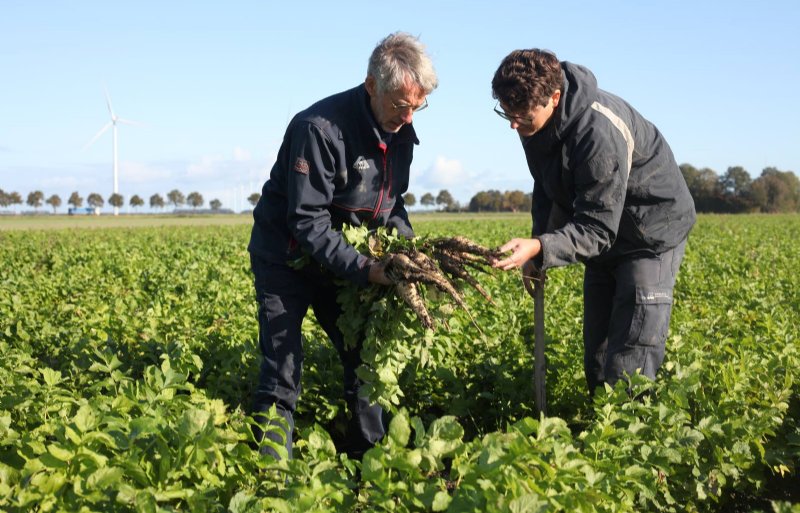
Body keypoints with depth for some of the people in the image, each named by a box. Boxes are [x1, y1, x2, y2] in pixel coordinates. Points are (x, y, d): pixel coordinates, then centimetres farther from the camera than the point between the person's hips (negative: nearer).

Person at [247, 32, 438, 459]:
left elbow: (392, 202, 10)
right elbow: (308, 223, -29)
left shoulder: (401, 133, -4)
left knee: (364, 355, 6)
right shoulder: (320, 128, -29)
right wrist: (364, 269, -34)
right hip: (286, 257, -6)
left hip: (342, 258, 7)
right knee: (283, 370, -9)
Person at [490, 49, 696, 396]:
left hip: (652, 233, -8)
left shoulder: (599, 133, -34)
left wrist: (539, 249, -46)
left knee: (629, 368, -14)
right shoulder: (534, 123, -7)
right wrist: (536, 250, 3)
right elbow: (547, 189, 10)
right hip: (605, 236, 8)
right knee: (596, 359, 9)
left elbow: (597, 229, -33)